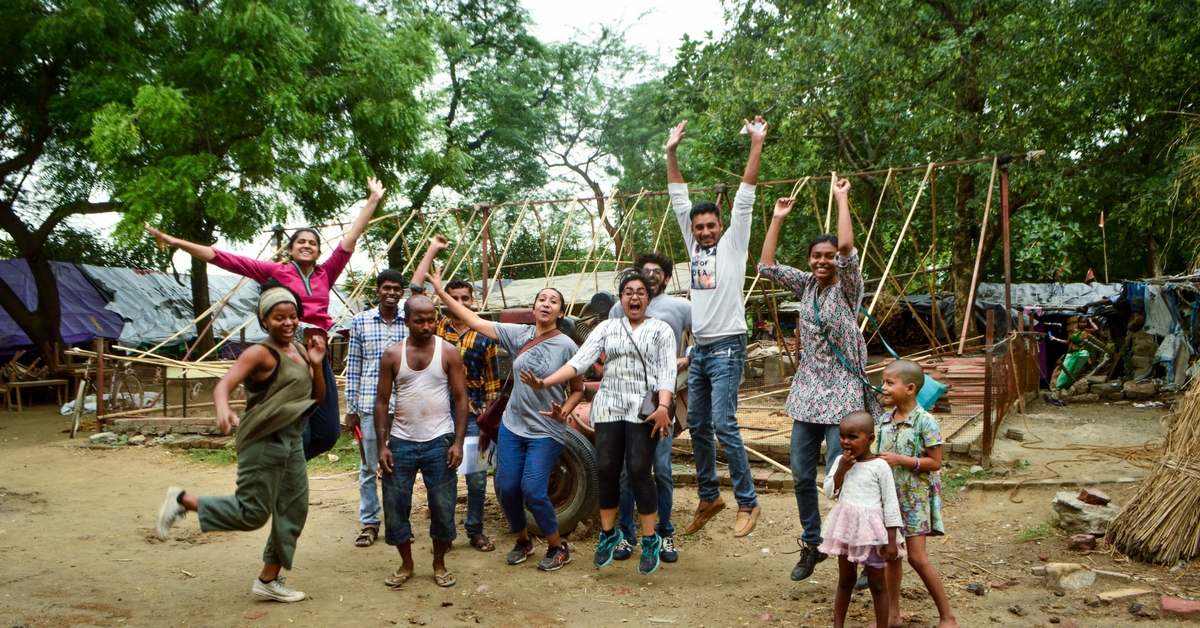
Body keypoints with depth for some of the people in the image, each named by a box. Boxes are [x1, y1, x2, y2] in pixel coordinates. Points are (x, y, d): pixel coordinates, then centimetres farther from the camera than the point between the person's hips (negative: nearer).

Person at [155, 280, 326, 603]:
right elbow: (223, 385, -24)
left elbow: (318, 395, 14)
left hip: (292, 440, 8)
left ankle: (269, 580, 23)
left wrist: (317, 364, -3)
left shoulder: (300, 351, 10)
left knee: (293, 509, 10)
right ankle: (183, 499, 13)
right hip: (263, 441, -8)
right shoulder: (261, 353, -13)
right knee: (252, 513, -4)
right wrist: (222, 410, -45)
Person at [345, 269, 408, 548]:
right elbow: (353, 366, 5)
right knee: (369, 468, 6)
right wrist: (351, 408, 4)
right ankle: (369, 522, 19)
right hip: (369, 406, 0)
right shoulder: (361, 321, 3)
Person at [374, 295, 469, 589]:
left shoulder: (448, 352, -2)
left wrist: (458, 442, -9)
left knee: (442, 507, 5)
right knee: (395, 507, 6)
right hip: (401, 442, 1)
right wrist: (382, 445, -4)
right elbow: (382, 402, 3)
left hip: (439, 442, -1)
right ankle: (406, 564, 26)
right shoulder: (392, 355, 1)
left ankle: (439, 563, 24)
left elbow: (460, 398, -2)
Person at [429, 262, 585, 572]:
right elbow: (474, 320, 1)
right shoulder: (519, 334, -1)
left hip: (547, 432, -4)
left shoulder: (566, 346, -10)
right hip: (513, 425, 4)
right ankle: (522, 541, 30)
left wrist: (564, 411, -21)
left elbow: (577, 389, -1)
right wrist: (440, 291, -1)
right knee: (506, 488, 4)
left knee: (533, 491, -11)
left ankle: (558, 548, 11)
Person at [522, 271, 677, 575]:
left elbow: (667, 372, -3)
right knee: (606, 470, 1)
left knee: (639, 471, -9)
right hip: (609, 407, 3)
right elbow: (580, 360, 1)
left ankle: (650, 541, 5)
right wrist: (545, 382, -12)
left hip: (644, 409, -3)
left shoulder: (661, 330, 6)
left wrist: (663, 407, -20)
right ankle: (608, 534, 21)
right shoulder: (607, 327, 11)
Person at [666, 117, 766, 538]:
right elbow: (679, 200, 13)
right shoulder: (694, 245, 13)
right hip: (699, 349, 7)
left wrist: (756, 146, -12)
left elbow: (745, 198, -7)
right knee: (697, 426, 11)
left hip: (727, 348, -7)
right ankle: (709, 496, 25)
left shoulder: (732, 243, 0)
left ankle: (747, 502, -1)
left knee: (723, 425, -11)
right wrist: (672, 153, 9)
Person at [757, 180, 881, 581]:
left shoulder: (848, 287, -6)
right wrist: (778, 219, 6)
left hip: (842, 395, -6)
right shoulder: (806, 285, 9)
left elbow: (847, 247, -23)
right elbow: (767, 266, 7)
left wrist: (841, 199, -15)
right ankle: (812, 544, 26)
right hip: (807, 391, 6)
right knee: (801, 474, 10)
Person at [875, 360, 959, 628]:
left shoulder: (925, 422, -16)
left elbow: (935, 462, -15)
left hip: (915, 496, -6)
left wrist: (901, 460, -22)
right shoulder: (885, 420, 4)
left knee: (917, 557, -5)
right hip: (890, 494, 6)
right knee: (891, 554, 11)